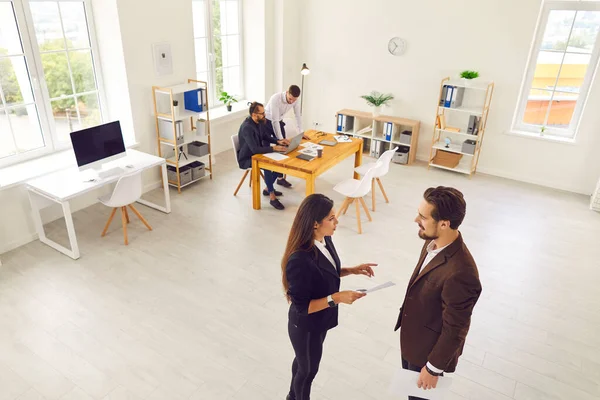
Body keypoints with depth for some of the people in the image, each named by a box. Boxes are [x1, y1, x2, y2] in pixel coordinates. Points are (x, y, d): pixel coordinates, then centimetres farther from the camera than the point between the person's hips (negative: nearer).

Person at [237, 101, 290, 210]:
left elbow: (266, 136, 13)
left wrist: (278, 141, -4)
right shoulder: (247, 127, -29)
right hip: (247, 159, -9)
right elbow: (255, 149, -35)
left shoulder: (258, 122, 0)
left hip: (256, 154, 9)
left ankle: (268, 189, 13)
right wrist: (274, 148, -36)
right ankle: (272, 197, -19)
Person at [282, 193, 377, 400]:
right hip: (306, 326, -8)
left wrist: (351, 270, -8)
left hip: (320, 319, 8)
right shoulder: (300, 260, -37)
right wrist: (336, 298, -33)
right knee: (308, 369, 21)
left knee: (303, 361, 32)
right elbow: (301, 306, -28)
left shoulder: (324, 239, -12)